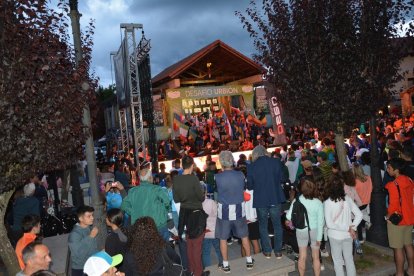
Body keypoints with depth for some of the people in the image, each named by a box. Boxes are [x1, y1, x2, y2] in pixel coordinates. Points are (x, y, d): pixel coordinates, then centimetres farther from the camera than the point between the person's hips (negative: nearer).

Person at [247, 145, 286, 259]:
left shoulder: (251, 166, -10)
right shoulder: (276, 162, -7)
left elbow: (249, 186, -2)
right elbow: (281, 178, 4)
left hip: (260, 200, -1)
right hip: (276, 198, 1)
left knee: (263, 226, 16)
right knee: (277, 225, 15)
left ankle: (267, 251, 21)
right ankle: (278, 251, 21)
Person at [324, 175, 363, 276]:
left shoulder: (327, 202, -19)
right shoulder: (348, 199, -9)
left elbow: (329, 224, -20)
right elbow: (359, 215, -7)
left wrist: (348, 229, -12)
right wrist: (352, 228, -6)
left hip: (335, 236, -3)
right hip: (348, 235, 3)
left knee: (337, 261, 14)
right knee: (349, 259, 20)